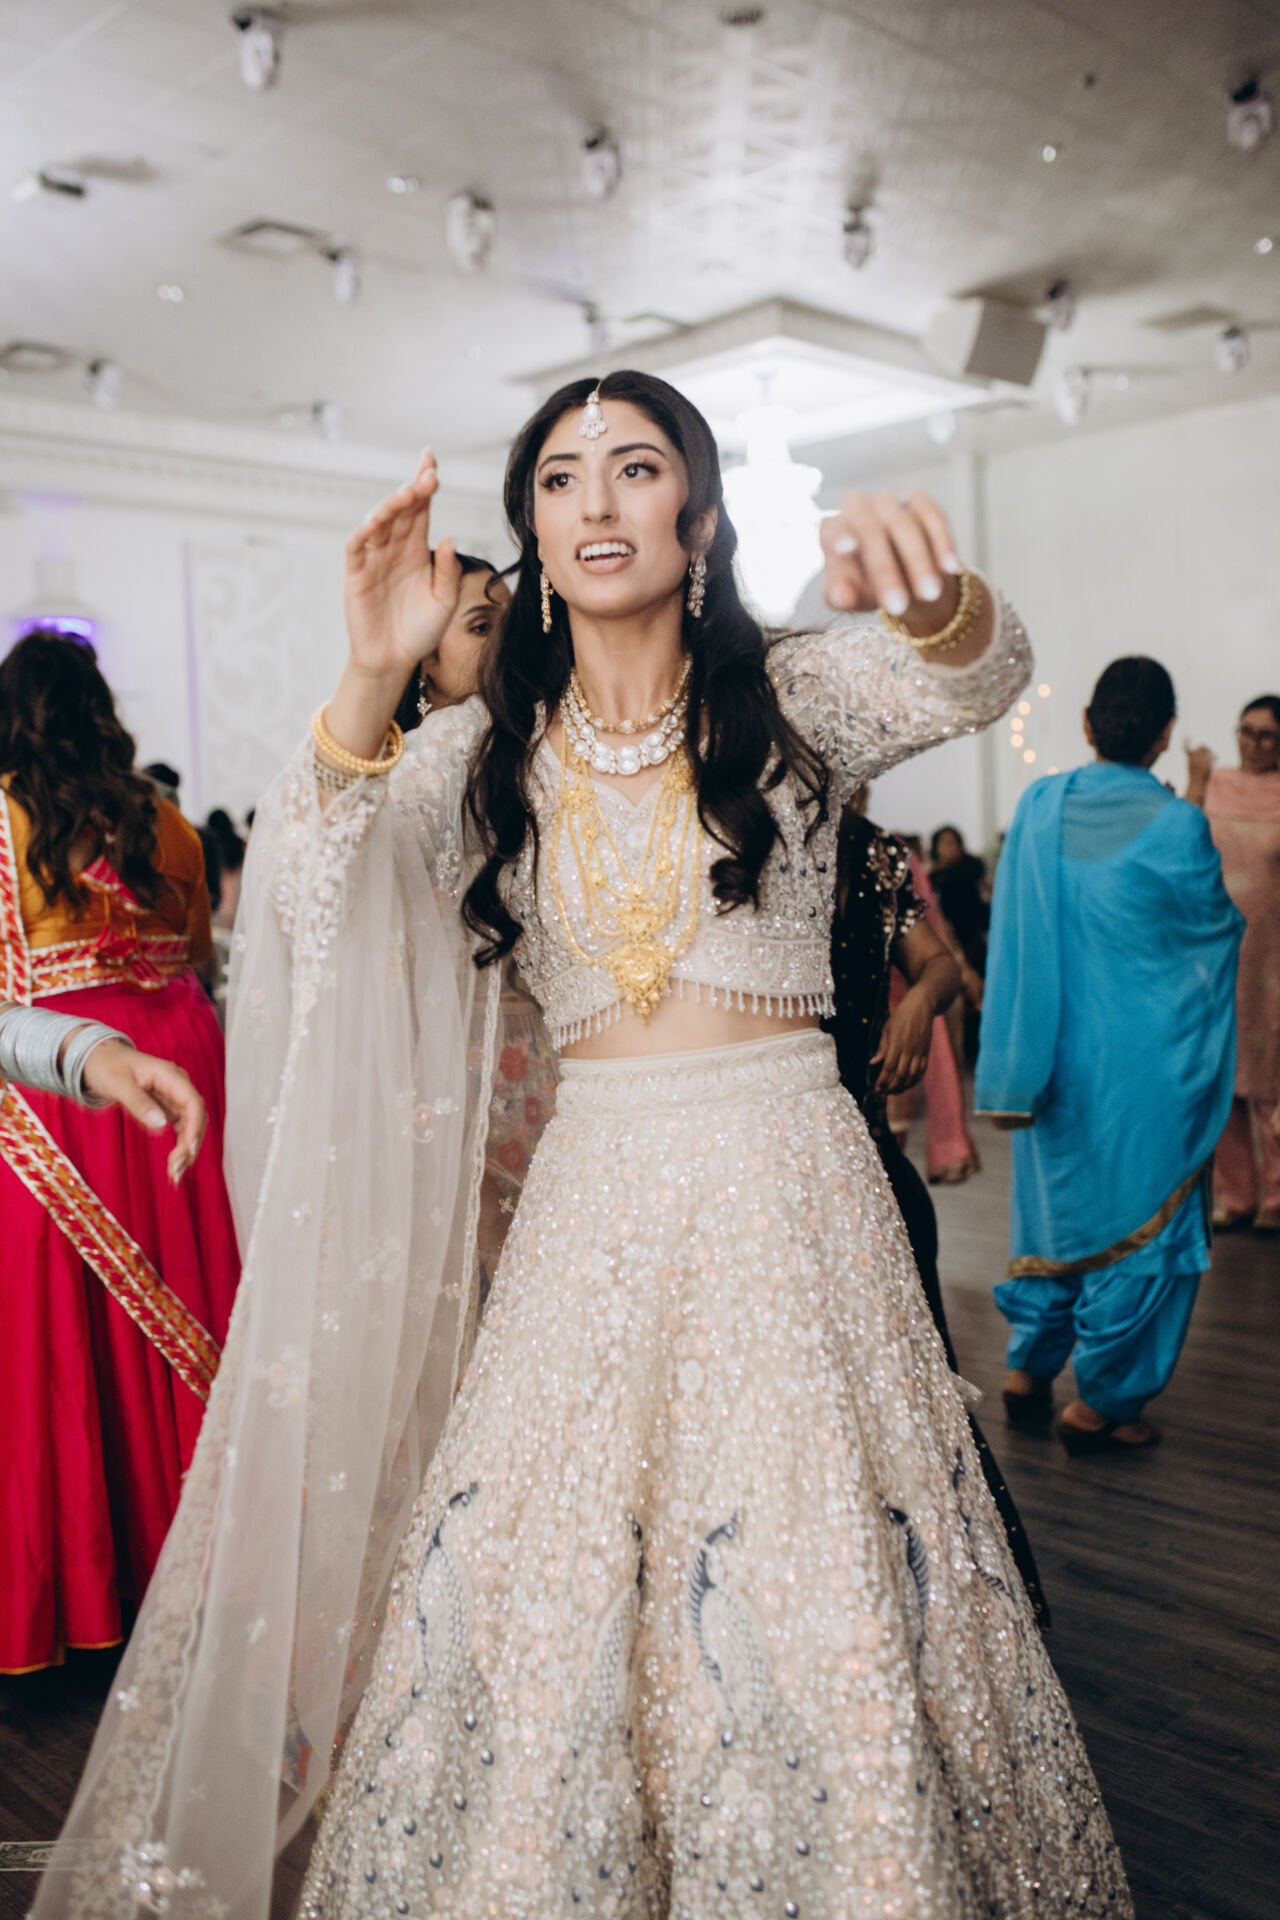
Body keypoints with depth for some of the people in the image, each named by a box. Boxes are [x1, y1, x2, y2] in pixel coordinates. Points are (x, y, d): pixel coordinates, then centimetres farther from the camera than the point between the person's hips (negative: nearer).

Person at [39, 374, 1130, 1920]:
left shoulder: (791, 704, 1)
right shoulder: (487, 751, 6)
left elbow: (974, 682, -18)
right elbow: (308, 889, -9)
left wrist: (929, 592, -42)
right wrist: (371, 682, -26)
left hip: (790, 1199, -1)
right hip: (590, 1209, 2)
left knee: (817, 1608, 5)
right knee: (541, 1614, 7)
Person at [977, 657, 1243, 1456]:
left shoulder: (1039, 806, -3)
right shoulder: (1175, 826, -16)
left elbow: (1014, 929, 3)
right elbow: (1220, 928, 0)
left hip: (1056, 1059, 5)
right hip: (1143, 1067, -4)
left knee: (1055, 1205, 20)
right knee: (1141, 1219, 9)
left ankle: (1028, 1369, 28)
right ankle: (1100, 1402, 16)